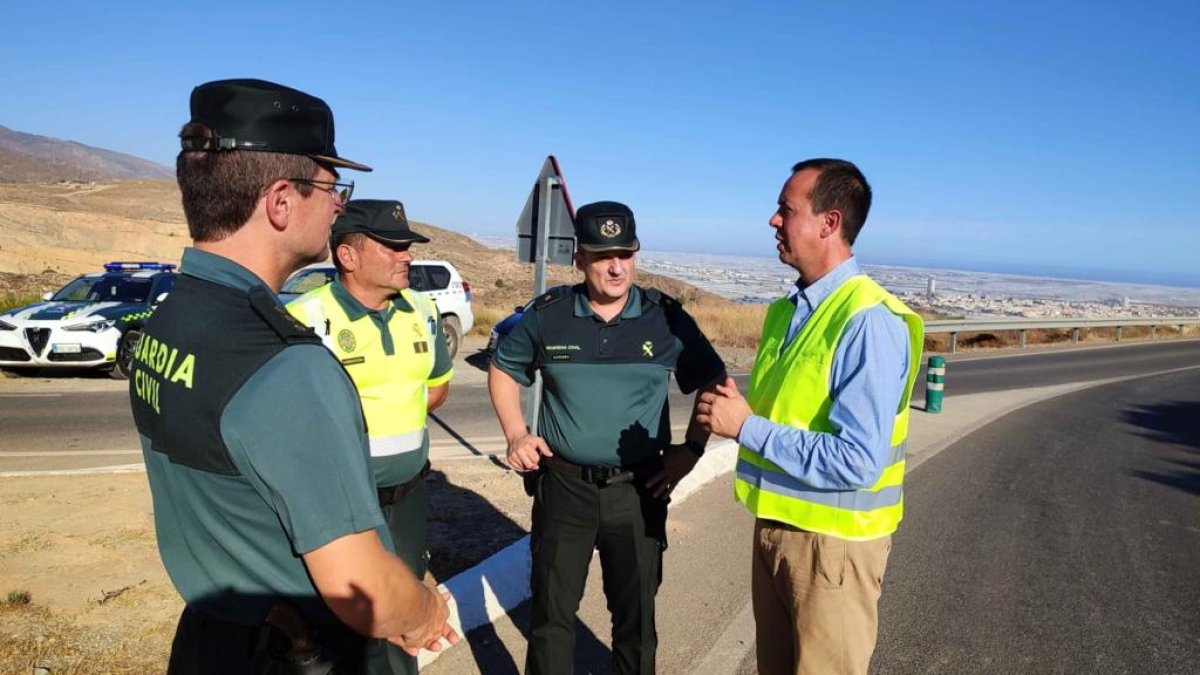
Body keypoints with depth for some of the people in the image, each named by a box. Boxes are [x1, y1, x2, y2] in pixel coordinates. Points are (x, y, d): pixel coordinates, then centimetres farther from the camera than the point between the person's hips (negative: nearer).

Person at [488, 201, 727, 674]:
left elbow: (711, 382, 7)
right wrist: (515, 434, 1)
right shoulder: (548, 315, -5)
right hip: (563, 486, 0)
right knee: (551, 610, 14)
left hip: (639, 491, 0)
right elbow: (503, 369, 11)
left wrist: (692, 448, -2)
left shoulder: (666, 318, -5)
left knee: (636, 614, 15)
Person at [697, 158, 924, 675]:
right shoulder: (786, 310, 6)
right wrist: (727, 411, -3)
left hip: (832, 541, -8)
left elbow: (858, 461, -27)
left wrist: (745, 427, -23)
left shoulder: (870, 322, -22)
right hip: (774, 526, 8)